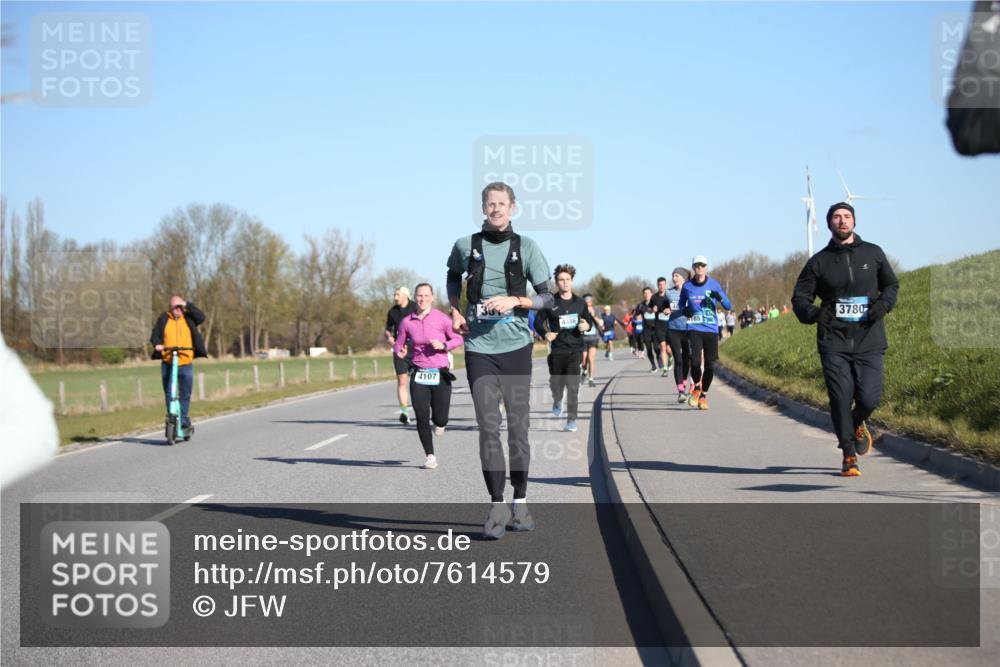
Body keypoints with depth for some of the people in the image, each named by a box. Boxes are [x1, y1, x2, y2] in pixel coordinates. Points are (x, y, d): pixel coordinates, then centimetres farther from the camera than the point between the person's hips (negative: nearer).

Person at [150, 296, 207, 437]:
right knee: (169, 395, 3)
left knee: (185, 395, 2)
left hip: (186, 364, 0)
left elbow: (201, 317, -9)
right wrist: (157, 344, -15)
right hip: (168, 364, 0)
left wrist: (188, 305, -12)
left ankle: (183, 422, 11)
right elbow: (155, 335, 6)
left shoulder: (188, 318, 7)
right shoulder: (163, 319, 6)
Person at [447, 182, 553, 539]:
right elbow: (453, 276, 25)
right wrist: (456, 312, 11)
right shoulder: (465, 245, 4)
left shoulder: (526, 248, 0)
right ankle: (497, 506, -2)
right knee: (488, 428, -6)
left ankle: (520, 503, 16)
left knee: (518, 427, 5)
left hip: (516, 347, 0)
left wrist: (515, 300, -15)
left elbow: (547, 297, 1)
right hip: (479, 347, 0)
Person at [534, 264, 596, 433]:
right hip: (557, 348, 0)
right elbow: (538, 322, 4)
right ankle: (557, 401, 47)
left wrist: (587, 326, -4)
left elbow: (589, 320, 20)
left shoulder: (579, 303, 7)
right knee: (556, 382, 11)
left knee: (573, 384, -12)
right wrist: (545, 334, -15)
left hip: (575, 349, 0)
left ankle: (572, 420, -8)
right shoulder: (550, 303, -1)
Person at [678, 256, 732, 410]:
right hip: (694, 329, -1)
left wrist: (720, 298, -17)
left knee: (710, 365, -1)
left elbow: (729, 306, 4)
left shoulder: (714, 284, 3)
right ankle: (697, 388, 13)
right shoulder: (687, 286, 4)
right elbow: (681, 304, 21)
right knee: (695, 362, -17)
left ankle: (703, 395, 20)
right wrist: (684, 311, -2)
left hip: (711, 329, 1)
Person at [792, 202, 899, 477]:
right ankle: (849, 456, 11)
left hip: (869, 340, 0)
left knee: (869, 398, -10)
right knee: (841, 399, -5)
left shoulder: (873, 253, 10)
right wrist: (812, 312, -15)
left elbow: (891, 284, 20)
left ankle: (858, 424, 27)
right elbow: (800, 297, 7)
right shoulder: (819, 261, 7)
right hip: (834, 342, 0)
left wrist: (884, 303, -2)